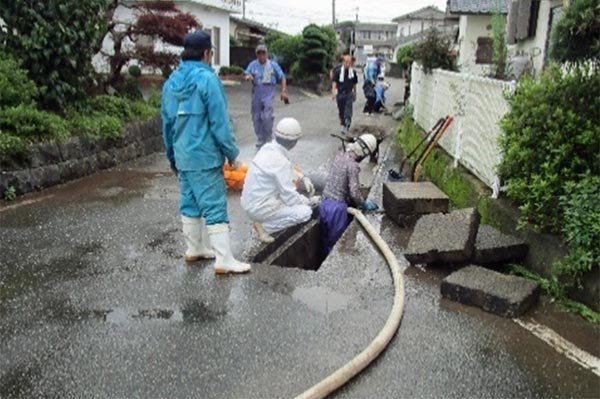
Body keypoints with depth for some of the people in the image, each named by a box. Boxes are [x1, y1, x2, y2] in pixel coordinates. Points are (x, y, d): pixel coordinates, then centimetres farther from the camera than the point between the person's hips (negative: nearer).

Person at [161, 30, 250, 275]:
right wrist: (232, 153, -7)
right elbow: (219, 122, -15)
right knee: (215, 207, -4)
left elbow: (166, 122, 16)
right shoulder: (207, 79, -14)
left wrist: (172, 155, 24)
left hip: (182, 157, 8)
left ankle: (194, 249, 30)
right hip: (205, 157, -8)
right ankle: (224, 260, -1)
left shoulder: (171, 82, 10)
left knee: (190, 204, 17)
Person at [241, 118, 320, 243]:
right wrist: (310, 201, -2)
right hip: (259, 208, -9)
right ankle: (264, 226, -2)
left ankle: (262, 220, 11)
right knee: (305, 212, -7)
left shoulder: (268, 147, 0)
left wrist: (303, 178, 8)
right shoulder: (280, 162, -25)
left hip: (251, 201, 9)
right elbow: (290, 198, -19)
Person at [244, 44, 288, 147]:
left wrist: (284, 91, -5)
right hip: (256, 93, 3)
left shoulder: (273, 64, 3)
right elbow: (246, 74, -6)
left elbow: (282, 77, 5)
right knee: (256, 117, 7)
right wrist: (248, 76, -31)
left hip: (268, 93, -2)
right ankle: (260, 139, 22)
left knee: (267, 116, -16)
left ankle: (268, 138, 2)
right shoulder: (253, 64, 3)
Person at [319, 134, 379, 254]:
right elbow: (354, 192, -22)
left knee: (327, 239, 20)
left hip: (324, 203, 8)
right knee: (337, 242, 8)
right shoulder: (353, 165, -19)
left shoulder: (340, 155, 4)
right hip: (337, 207, -8)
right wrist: (364, 205, -4)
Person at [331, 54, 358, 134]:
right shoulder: (338, 71, -6)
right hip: (340, 93, 0)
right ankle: (343, 125, 30)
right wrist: (334, 92, -21)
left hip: (349, 93, 0)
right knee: (341, 111, 11)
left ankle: (347, 126, -9)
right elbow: (334, 82, -8)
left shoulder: (353, 72, 3)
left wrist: (354, 93, 22)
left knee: (348, 112, -10)